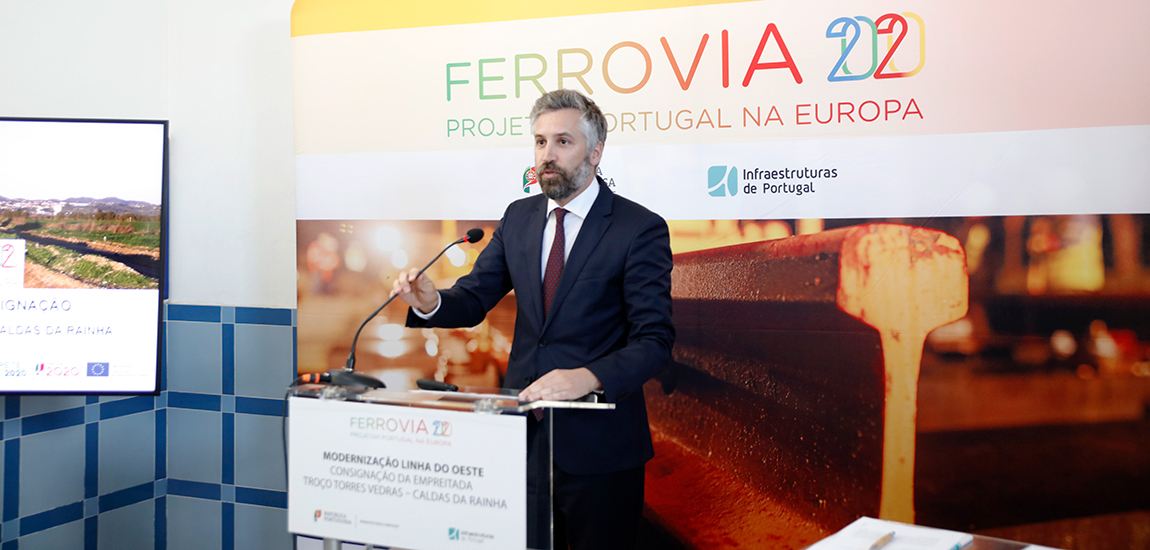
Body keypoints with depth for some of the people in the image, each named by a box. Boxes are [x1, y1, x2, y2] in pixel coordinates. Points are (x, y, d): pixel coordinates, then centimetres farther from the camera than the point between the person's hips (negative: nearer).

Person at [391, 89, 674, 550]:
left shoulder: (640, 228, -9)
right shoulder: (519, 218, 9)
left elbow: (654, 341, -15)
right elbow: (473, 299, 9)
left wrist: (588, 377, -33)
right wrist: (431, 303, -15)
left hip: (598, 444, -5)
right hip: (523, 430, 5)